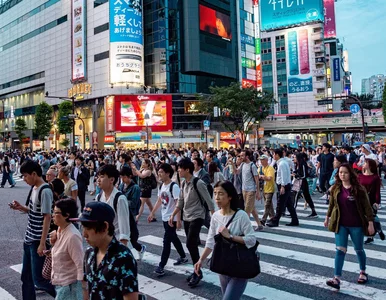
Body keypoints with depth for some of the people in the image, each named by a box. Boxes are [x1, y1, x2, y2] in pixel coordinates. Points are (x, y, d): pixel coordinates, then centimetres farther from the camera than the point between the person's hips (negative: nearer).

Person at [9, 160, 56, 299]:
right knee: (26, 277, 16)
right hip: (29, 239, 9)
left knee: (38, 279, -1)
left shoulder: (45, 191, -19)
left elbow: (47, 217, -20)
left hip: (38, 241, -9)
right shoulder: (34, 188, 8)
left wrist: (42, 243, -20)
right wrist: (21, 208, 1)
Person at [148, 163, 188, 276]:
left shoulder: (174, 186, -19)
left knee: (166, 241, -5)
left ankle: (161, 266, 1)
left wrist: (178, 220, -23)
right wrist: (152, 214, 17)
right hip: (165, 217, 9)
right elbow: (159, 201, 16)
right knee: (173, 238, 20)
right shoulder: (161, 186, 6)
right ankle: (183, 257, 37)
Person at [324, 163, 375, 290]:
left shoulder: (358, 189, -12)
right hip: (341, 225, 2)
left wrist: (370, 223, -11)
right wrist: (327, 217, 17)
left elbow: (367, 206, -9)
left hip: (356, 225, -2)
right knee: (340, 250, -4)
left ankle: (363, 272, 40)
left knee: (359, 249, 16)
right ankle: (337, 279, -6)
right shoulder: (335, 189, -1)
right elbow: (331, 204, 12)